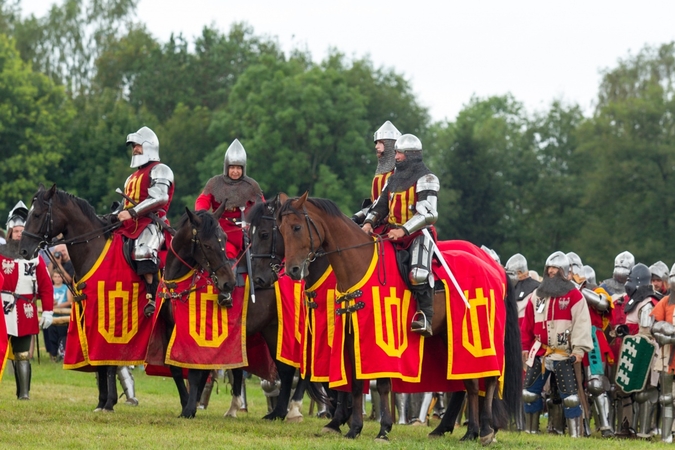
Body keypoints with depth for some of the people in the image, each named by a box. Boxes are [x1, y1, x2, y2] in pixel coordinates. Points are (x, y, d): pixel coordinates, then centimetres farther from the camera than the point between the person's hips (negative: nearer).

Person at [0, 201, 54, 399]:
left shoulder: (35, 257, 9)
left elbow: (46, 286, 8)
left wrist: (48, 311, 2)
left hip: (25, 315, 2)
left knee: (22, 356, 7)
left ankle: (24, 394, 11)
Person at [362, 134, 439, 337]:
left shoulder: (425, 179, -6)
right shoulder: (394, 179, 17)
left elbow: (428, 214, -17)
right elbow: (380, 205, 19)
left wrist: (404, 230, -26)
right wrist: (369, 222, -3)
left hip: (419, 234, -8)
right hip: (395, 233, 8)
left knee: (418, 273, -32)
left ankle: (425, 317, -24)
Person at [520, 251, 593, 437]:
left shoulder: (573, 295, -4)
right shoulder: (536, 295, 13)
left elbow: (582, 324, -10)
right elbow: (527, 323, 15)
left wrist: (579, 350, -16)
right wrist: (526, 347, 11)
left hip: (563, 355, -5)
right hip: (539, 353, 5)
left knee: (570, 396, -7)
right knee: (530, 393, 8)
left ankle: (575, 434, -4)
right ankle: (530, 429, 19)